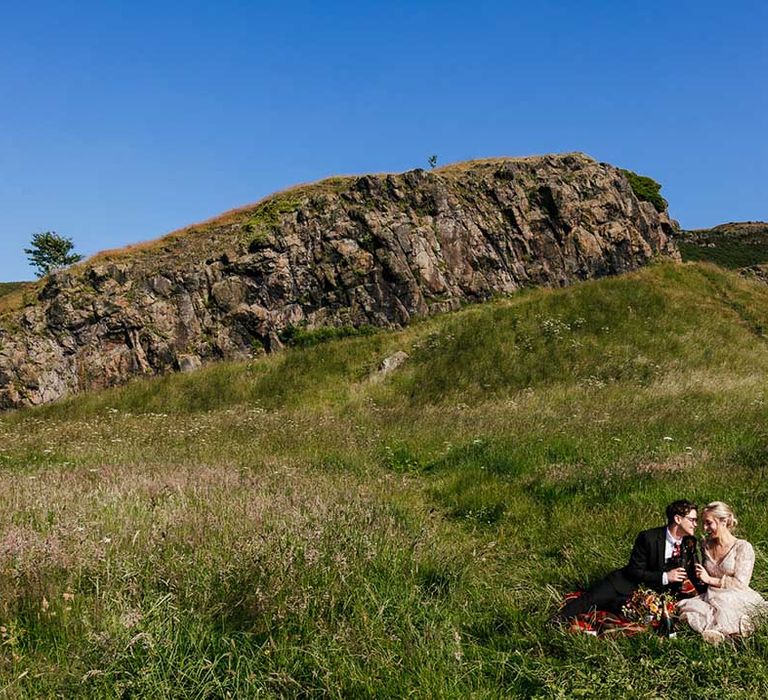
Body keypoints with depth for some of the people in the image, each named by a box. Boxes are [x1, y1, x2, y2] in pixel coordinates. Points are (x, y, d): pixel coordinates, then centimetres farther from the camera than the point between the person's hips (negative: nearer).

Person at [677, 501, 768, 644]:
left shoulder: (743, 547, -6)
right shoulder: (707, 545, 12)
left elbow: (740, 583, -11)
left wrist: (710, 579, -8)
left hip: (737, 599, -6)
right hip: (711, 597, 6)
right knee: (684, 607, -28)